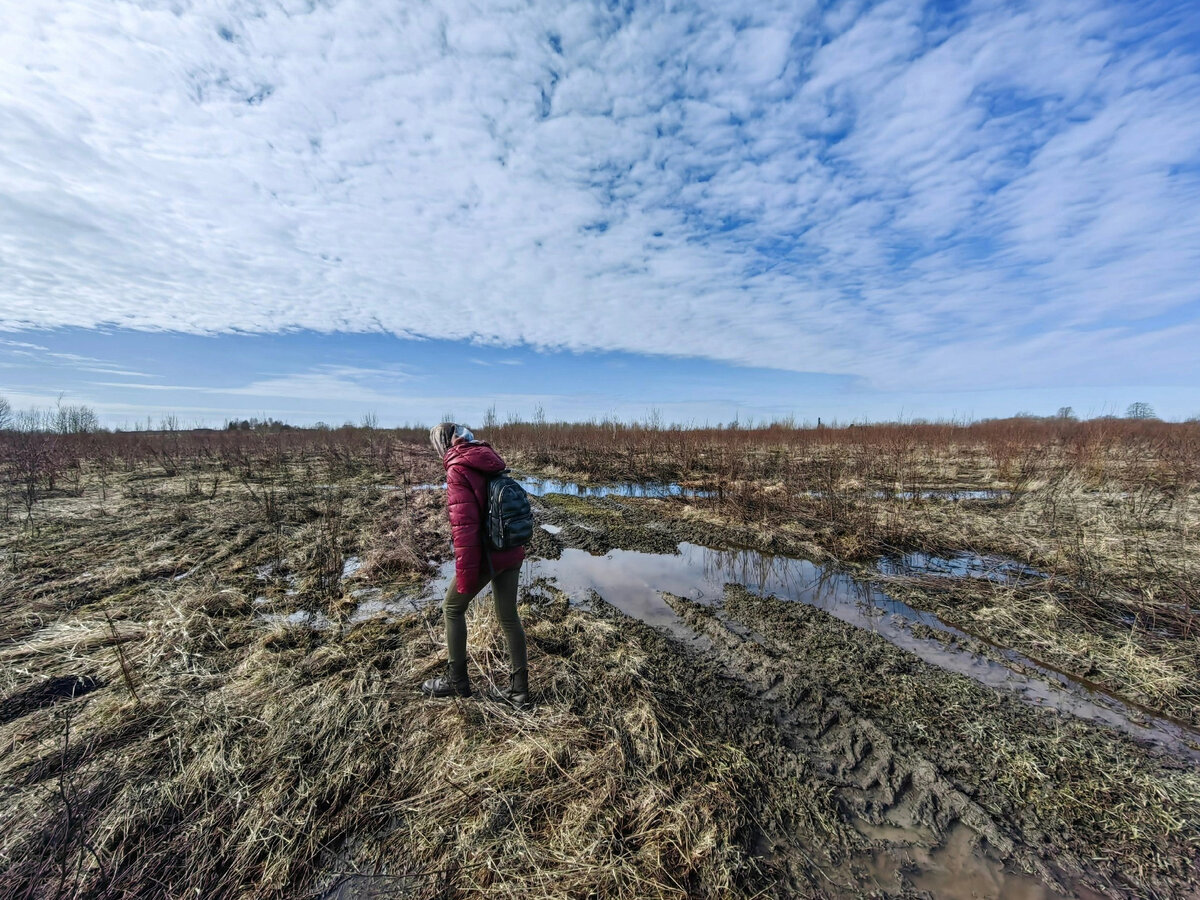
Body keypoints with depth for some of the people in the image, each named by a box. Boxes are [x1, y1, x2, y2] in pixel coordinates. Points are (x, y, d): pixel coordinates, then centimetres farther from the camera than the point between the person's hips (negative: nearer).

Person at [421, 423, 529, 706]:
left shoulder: (458, 469, -14)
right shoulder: (491, 463, 9)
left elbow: (464, 524, -21)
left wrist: (465, 575, -15)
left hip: (485, 556, -7)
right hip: (512, 554, 7)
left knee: (452, 609, 17)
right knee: (509, 617, 15)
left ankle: (457, 680, 31)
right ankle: (519, 688, 25)